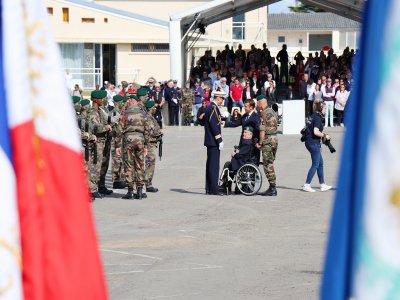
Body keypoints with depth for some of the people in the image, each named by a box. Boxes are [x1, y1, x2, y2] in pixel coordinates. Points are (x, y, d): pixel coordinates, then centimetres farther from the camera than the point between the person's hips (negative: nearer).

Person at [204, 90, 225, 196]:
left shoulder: (209, 108, 15)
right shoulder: (214, 108, -15)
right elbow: (214, 125, -20)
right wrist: (220, 140, -18)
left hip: (209, 141, 10)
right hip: (214, 142, -10)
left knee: (210, 165, 12)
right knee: (214, 165, -9)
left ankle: (209, 189, 15)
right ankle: (214, 189, -10)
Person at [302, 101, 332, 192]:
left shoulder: (312, 116, 12)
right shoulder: (318, 118, -16)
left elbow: (307, 128, 19)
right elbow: (316, 132, -26)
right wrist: (324, 135, -12)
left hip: (309, 142, 10)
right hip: (314, 143, -10)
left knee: (320, 163, 14)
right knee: (315, 164, -2)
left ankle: (323, 185, 18)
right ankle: (306, 185, -2)